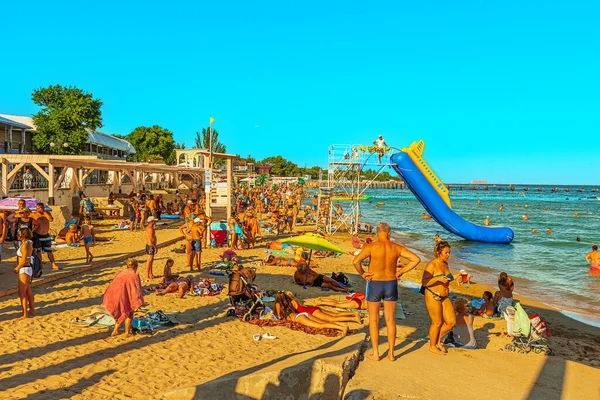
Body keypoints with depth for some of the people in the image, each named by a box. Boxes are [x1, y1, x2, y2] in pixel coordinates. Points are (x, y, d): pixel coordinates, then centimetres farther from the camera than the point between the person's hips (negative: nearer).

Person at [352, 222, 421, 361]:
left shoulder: (371, 247, -14)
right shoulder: (396, 248, -3)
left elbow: (356, 261, -27)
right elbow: (416, 259, -4)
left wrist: (362, 274, -9)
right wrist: (401, 272, 1)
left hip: (374, 285, -3)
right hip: (391, 284, 3)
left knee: (374, 320, 10)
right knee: (390, 320, 13)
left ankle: (375, 354, 14)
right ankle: (391, 353, 19)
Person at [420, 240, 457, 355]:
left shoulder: (445, 264, 10)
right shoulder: (432, 265, -15)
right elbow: (424, 282, -19)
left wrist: (455, 277, 10)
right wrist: (437, 278, -30)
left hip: (444, 297, 8)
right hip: (432, 297, -8)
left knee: (451, 321, 5)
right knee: (437, 323, 1)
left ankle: (438, 340, 26)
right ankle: (432, 346, 20)